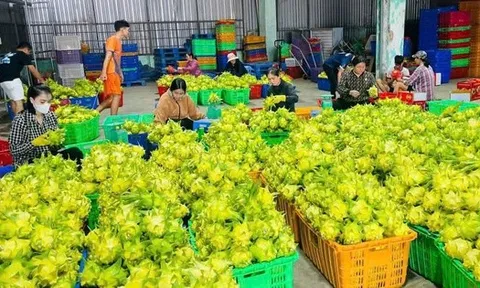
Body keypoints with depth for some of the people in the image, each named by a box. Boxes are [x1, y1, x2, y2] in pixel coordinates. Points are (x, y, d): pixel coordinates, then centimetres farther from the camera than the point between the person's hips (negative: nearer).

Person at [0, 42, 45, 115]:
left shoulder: (9, 54, 25)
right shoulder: (23, 55, 3)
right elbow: (32, 70, 3)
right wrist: (41, 80, 14)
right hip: (11, 79, -8)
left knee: (13, 100, 16)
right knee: (19, 101, -5)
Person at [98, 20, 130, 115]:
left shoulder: (118, 40, 20)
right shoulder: (113, 39, -9)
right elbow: (108, 56, -18)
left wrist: (120, 73, 24)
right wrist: (104, 72, -25)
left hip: (115, 72, 9)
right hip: (110, 72, -9)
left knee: (112, 97, 10)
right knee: (116, 95, -8)